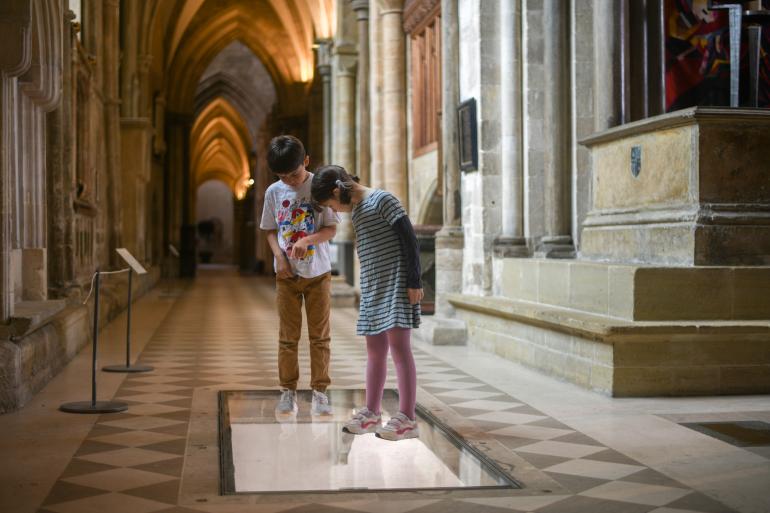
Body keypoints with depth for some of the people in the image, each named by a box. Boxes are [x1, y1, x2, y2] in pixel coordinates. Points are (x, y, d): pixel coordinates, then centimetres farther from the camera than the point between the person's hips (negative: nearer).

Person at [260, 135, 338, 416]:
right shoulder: (274, 192, 0)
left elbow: (331, 228, -6)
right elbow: (271, 230, 7)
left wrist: (307, 240, -24)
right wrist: (279, 256, -10)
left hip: (318, 273, -2)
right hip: (287, 274, 2)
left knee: (319, 336, 2)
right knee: (287, 336, 5)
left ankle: (320, 392, 9)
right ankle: (288, 390, 14)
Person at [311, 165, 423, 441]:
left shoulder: (382, 199, -10)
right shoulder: (356, 211, 16)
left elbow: (409, 239, -13)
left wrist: (414, 281, -17)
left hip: (396, 283, -8)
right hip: (372, 288, 9)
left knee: (399, 346, -10)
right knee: (375, 350, 11)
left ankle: (407, 418, -10)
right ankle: (371, 413, 20)